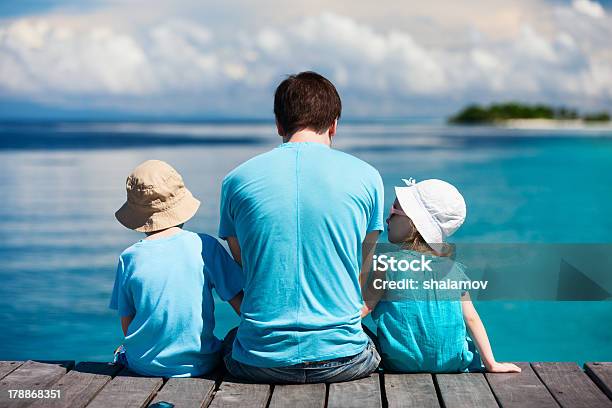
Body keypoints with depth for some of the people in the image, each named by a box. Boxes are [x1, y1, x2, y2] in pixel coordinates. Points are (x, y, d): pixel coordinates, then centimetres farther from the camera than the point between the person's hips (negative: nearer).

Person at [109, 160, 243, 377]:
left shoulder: (129, 257, -7)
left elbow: (127, 325, 1)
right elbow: (242, 305, -7)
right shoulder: (205, 247, -9)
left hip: (144, 366, 1)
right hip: (199, 365, -1)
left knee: (122, 351, 33)